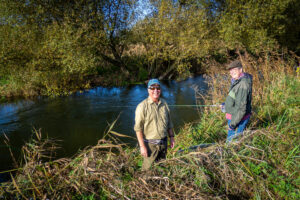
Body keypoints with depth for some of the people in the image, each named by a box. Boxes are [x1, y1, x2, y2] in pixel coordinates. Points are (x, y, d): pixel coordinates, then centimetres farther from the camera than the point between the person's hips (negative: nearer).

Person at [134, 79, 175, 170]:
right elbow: (138, 128, -14)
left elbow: (169, 122, 15)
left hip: (163, 142, 6)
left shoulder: (164, 103, 6)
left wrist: (171, 137, 11)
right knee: (149, 168, 3)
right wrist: (142, 146, -17)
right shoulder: (142, 106, -14)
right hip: (150, 144, -5)